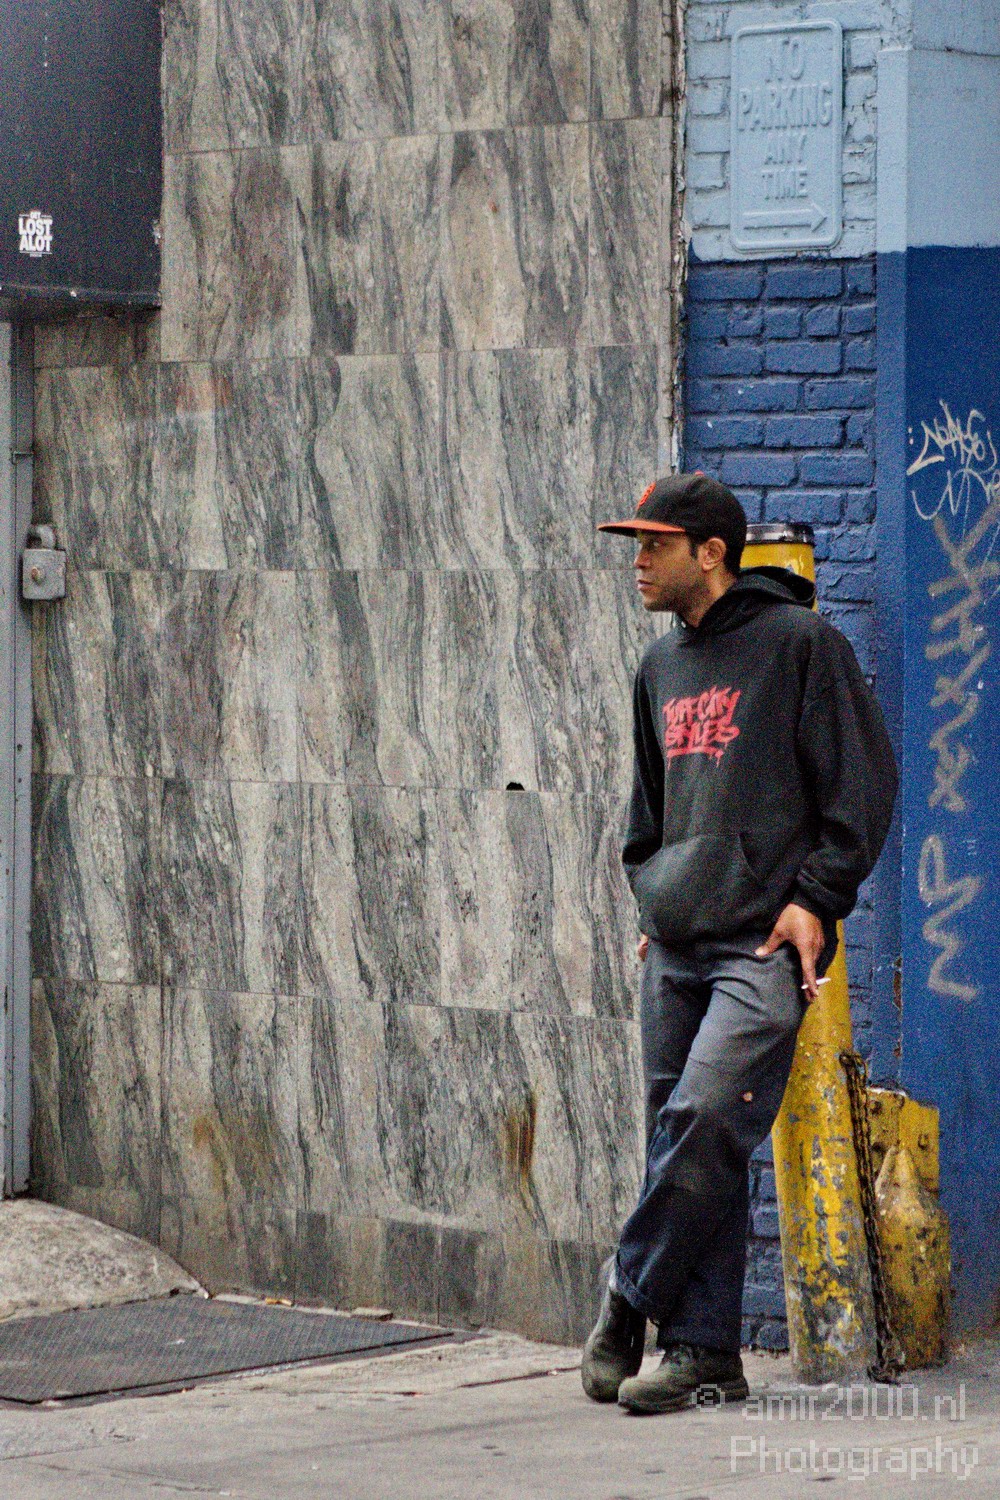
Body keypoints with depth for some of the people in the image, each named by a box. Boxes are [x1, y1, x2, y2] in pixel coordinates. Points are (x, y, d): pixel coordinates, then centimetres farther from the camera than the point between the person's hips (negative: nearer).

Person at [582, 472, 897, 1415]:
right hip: (675, 947, 7)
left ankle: (630, 1299, -5)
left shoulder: (799, 643, -3)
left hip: (766, 945, -7)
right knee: (683, 1138, 3)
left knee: (707, 1118, -18)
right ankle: (704, 1352, 6)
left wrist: (817, 897, -10)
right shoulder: (662, 667, 17)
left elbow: (862, 780, -4)